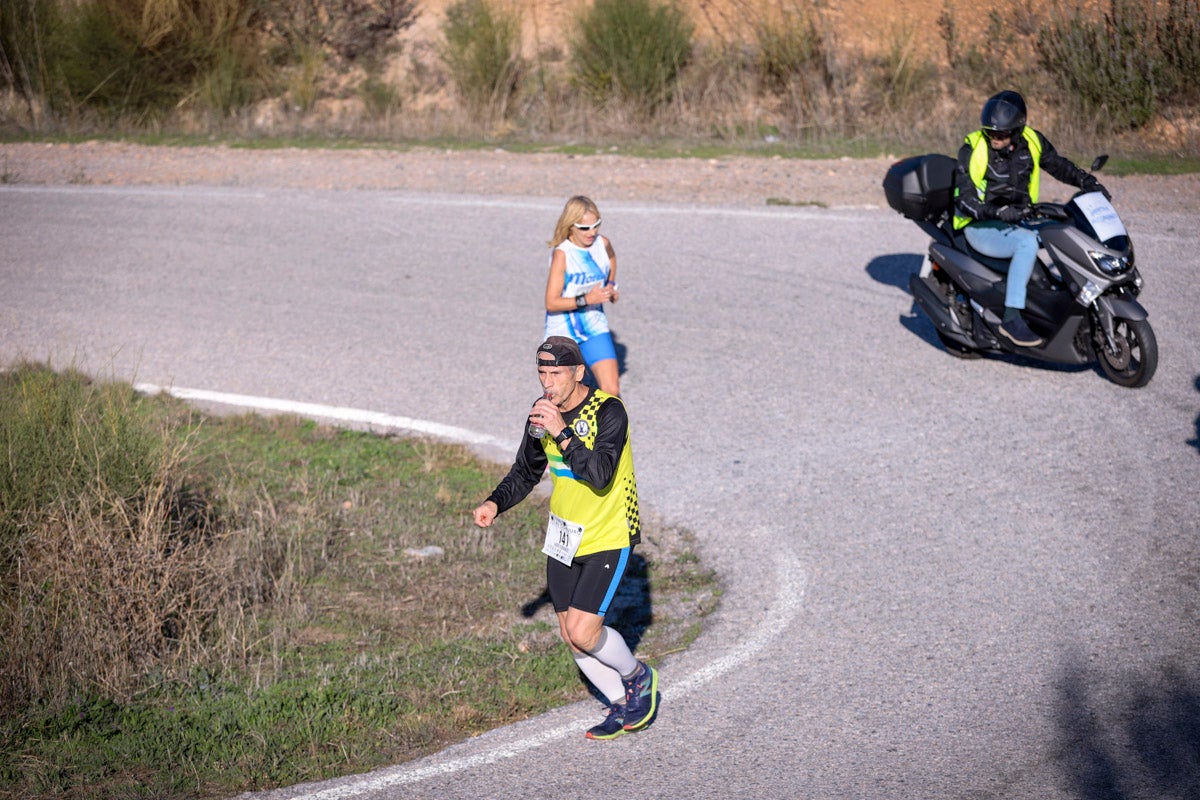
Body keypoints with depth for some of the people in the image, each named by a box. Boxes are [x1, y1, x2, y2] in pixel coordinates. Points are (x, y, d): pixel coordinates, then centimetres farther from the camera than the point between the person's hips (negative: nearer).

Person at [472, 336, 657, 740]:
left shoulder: (608, 411, -20)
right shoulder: (544, 411, 0)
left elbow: (600, 476, -33)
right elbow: (526, 472, 14)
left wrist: (562, 433, -38)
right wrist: (495, 503, -3)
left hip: (608, 536, -7)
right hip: (564, 535, 7)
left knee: (582, 632, -14)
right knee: (570, 635, 8)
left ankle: (638, 676, 16)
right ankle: (621, 706, 28)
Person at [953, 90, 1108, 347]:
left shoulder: (1031, 141, -2)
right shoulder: (972, 149, -16)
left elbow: (1058, 165, 12)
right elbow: (964, 198, -21)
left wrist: (1087, 181, -6)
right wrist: (998, 213, -36)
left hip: (1020, 221, 6)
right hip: (982, 228, -6)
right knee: (1026, 242, -34)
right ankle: (1012, 317, -35)